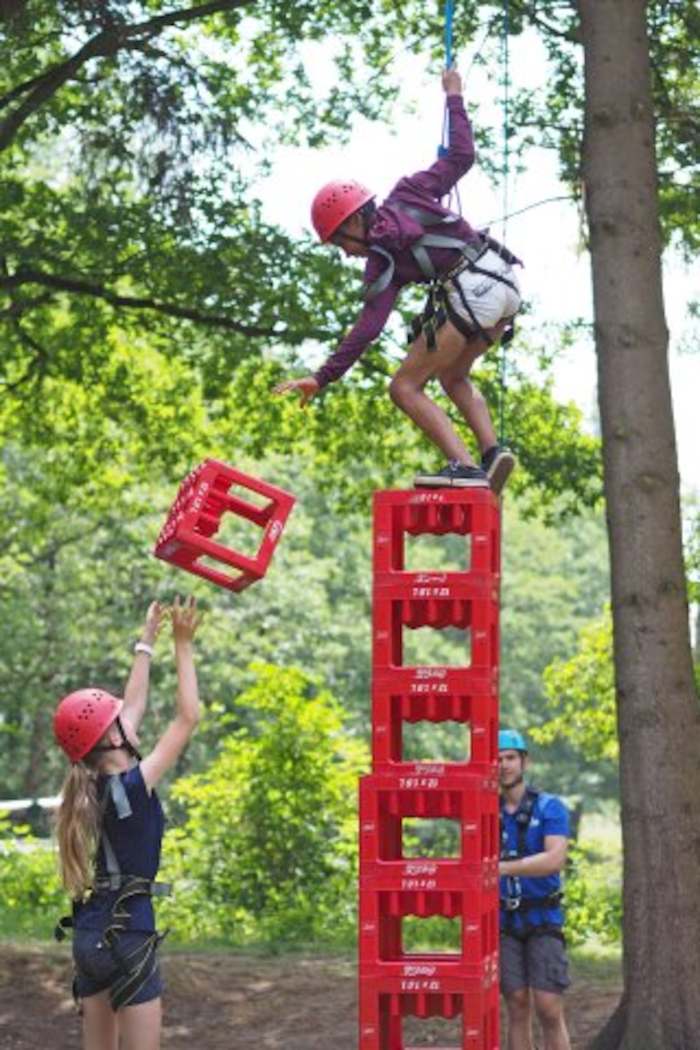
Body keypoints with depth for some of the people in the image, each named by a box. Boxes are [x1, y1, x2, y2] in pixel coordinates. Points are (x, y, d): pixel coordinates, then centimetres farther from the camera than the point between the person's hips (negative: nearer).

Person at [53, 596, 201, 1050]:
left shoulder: (94, 785, 6)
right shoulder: (132, 787, -15)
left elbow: (133, 706, 17)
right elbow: (188, 718, -12)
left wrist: (148, 642, 22)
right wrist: (183, 645, -8)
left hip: (89, 936, 8)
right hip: (127, 937, -8)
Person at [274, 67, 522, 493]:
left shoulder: (381, 262, 1)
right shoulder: (407, 193, 14)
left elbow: (368, 329, -5)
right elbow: (461, 156, 16)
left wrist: (322, 378, -4)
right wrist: (455, 98, 28)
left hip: (470, 290, -8)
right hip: (507, 281, 8)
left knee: (405, 387, 2)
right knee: (453, 375, 26)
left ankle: (463, 466, -14)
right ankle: (493, 451, 4)